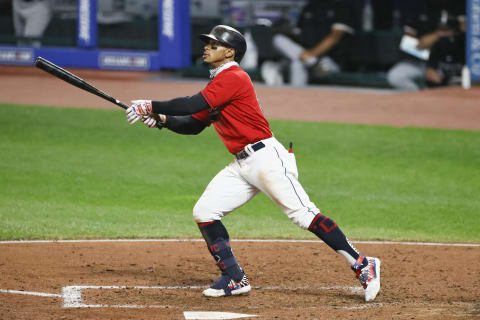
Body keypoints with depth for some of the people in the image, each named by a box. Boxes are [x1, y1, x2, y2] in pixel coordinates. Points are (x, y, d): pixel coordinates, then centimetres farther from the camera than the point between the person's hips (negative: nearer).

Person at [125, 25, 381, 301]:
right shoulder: (218, 82, 19)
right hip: (242, 165, 10)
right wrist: (162, 119, 7)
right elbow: (194, 124, 23)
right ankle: (235, 279, 7)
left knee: (302, 214, -17)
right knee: (204, 211, 2)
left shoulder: (234, 77, -11)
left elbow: (193, 105, -20)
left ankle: (362, 265, -17)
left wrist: (151, 106, -12)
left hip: (266, 157, -10)